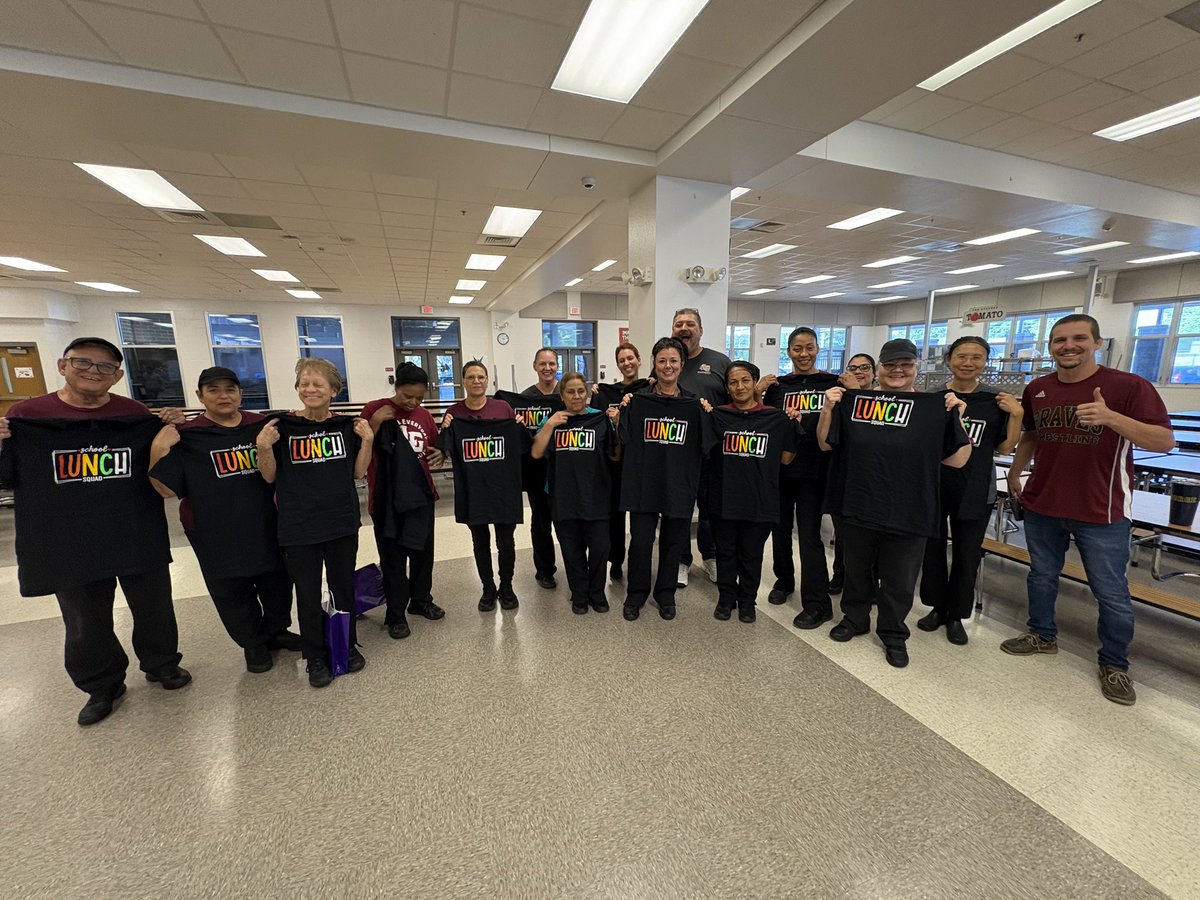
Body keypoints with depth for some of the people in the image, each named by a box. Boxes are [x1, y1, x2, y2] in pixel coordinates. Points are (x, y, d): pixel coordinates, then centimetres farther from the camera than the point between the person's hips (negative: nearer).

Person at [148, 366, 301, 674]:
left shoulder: (262, 426, 0)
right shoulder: (187, 437, -7)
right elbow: (167, 489, -8)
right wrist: (158, 451, -20)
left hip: (266, 527, 2)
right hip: (217, 535, -2)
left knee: (278, 584, 16)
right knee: (232, 592, 13)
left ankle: (277, 631, 41)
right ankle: (253, 643, 35)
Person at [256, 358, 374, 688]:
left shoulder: (347, 425, 0)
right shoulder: (282, 425, -5)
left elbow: (358, 472, 2)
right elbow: (270, 477, 0)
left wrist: (367, 440, -10)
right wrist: (264, 447, -17)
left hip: (342, 522, 2)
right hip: (298, 527, -1)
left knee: (344, 587, 15)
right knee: (308, 594, 10)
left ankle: (348, 646, 35)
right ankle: (316, 657, 30)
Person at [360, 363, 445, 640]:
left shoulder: (425, 416, 4)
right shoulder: (374, 409, -8)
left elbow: (434, 448, 16)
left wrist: (440, 454, -7)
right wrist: (374, 423, -23)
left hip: (421, 493, 4)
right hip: (386, 496, -4)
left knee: (423, 550, 16)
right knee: (393, 557, 6)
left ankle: (421, 600, 35)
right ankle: (396, 614, 22)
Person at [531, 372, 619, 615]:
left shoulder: (601, 419, 0)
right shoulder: (554, 420, 5)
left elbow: (616, 455, -1)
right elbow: (536, 453, -4)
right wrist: (550, 425, -13)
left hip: (595, 497, -1)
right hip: (564, 498, 1)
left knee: (599, 548, 4)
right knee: (572, 550, 12)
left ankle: (597, 592, 29)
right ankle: (579, 594, 32)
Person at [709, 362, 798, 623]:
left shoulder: (777, 418, 0)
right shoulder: (717, 416, 0)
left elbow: (786, 459, 6)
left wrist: (795, 428, -3)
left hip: (760, 501, 0)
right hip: (724, 499, 0)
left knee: (751, 554, 14)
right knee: (725, 551, 13)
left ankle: (747, 600, 33)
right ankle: (726, 597, 32)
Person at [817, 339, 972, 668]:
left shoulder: (936, 407, -1)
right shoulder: (853, 401, -1)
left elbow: (957, 460, -1)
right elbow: (825, 444, 1)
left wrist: (957, 418, -12)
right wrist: (828, 409, -11)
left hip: (907, 514, 0)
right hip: (856, 508, 1)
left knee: (899, 581, 14)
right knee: (856, 570, 19)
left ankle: (894, 634, 36)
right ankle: (854, 618, 41)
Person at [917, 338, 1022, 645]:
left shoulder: (996, 401, -2)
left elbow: (1005, 447, 1)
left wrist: (1016, 415, -12)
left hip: (975, 491, 0)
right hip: (933, 485, 0)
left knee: (967, 555, 11)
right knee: (933, 548, 11)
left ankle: (956, 615, 28)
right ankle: (937, 607, 30)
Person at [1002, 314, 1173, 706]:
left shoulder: (1129, 386, -11)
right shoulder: (1036, 389, 3)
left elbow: (1165, 441, -17)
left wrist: (1110, 417, -32)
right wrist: (1015, 472, 14)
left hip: (1101, 512, -4)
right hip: (1041, 505, 4)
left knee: (1111, 593, 8)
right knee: (1042, 576, 18)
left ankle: (1115, 665, 28)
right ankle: (1042, 635, 38)